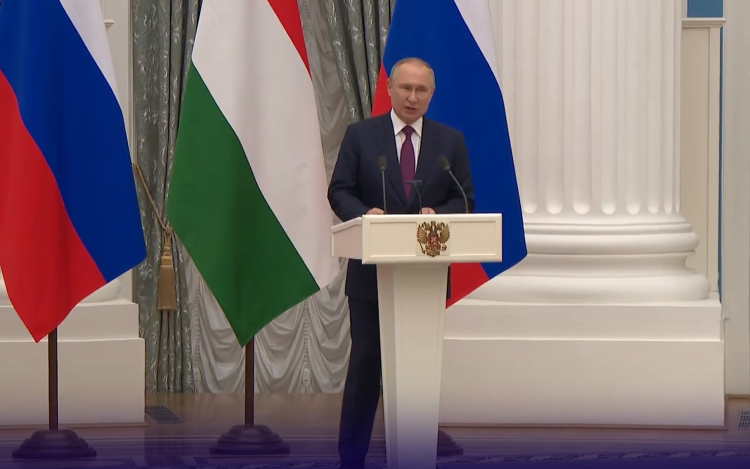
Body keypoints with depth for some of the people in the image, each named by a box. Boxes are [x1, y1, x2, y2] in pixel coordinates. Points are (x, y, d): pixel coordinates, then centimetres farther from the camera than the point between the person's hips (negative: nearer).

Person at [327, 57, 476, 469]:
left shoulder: (451, 141, 7)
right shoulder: (361, 135, 2)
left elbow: (465, 200, 4)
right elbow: (339, 191, -1)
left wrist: (438, 214, -16)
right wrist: (364, 213, -21)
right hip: (372, 269, -2)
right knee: (365, 361, 0)